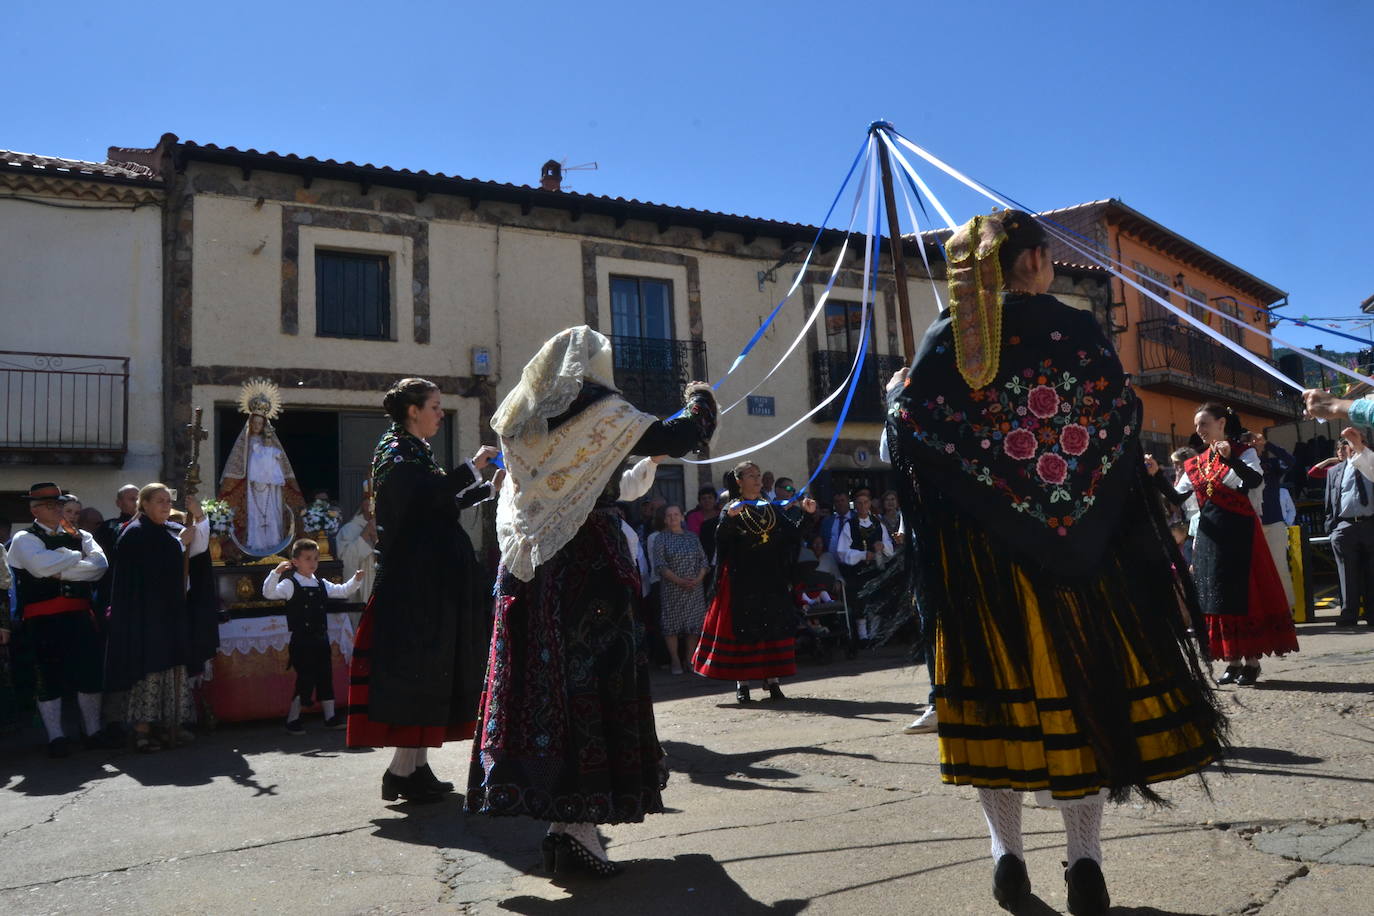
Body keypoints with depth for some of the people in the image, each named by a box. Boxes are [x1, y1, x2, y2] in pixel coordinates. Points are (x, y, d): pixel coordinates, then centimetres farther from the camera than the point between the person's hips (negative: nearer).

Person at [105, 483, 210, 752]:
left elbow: (198, 547, 6)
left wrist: (199, 516, -5)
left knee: (172, 667, 9)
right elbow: (156, 565, -19)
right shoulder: (136, 533, -10)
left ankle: (169, 725, 16)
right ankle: (142, 730, -1)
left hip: (170, 612, 8)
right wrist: (181, 541, -9)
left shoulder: (172, 529, 14)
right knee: (149, 669, -7)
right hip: (145, 613, -8)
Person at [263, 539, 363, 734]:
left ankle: (330, 716, 22)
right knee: (305, 680, -3)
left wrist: (356, 580, 1)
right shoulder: (290, 585, -7)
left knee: (325, 677, 12)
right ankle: (292, 720, 12)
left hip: (321, 639, 6)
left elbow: (343, 591, 16)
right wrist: (276, 572, -33)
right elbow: (268, 593, -21)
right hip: (302, 642, -6)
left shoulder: (322, 584, 11)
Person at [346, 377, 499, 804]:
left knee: (427, 670, 10)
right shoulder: (397, 452, -9)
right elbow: (432, 493, -26)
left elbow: (444, 505, 22)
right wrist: (472, 466, -14)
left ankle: (417, 767, 17)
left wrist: (489, 487, 19)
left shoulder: (415, 452, 19)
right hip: (414, 581, -10)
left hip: (430, 580, 10)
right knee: (417, 669, -7)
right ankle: (401, 771, 0)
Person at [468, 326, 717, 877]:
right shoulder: (602, 414, -4)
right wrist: (700, 399, 17)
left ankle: (552, 812, 13)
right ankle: (576, 819, -3)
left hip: (528, 570, 6)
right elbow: (679, 438, -4)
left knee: (539, 680, 6)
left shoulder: (522, 422, 14)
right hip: (589, 566, -6)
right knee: (590, 682, -2)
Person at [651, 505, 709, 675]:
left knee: (694, 622, 3)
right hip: (671, 589, -3)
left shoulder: (692, 537, 12)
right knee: (672, 622, -2)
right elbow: (660, 564, -9)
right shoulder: (661, 538, 0)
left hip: (695, 588, 3)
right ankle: (675, 660, 7)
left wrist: (699, 578, -8)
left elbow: (703, 559, 9)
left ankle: (690, 659, 13)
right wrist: (679, 581, -17)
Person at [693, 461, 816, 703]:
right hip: (742, 581, -4)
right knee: (742, 628, -2)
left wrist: (808, 514, -4)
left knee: (775, 627, 3)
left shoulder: (770, 508, 12)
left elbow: (793, 535, 9)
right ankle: (742, 682, 5)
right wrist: (729, 518, -35)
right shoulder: (732, 509, -1)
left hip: (772, 579, 4)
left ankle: (772, 679, 11)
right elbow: (721, 539, -18)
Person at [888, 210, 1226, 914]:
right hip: (1071, 544, 0)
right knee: (1079, 680, 8)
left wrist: (896, 392, 14)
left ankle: (1008, 856, 15)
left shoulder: (947, 337, 0)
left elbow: (905, 432, -6)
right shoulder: (1075, 328, 1)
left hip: (979, 548, 0)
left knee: (998, 687, 7)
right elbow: (1124, 418, 2)